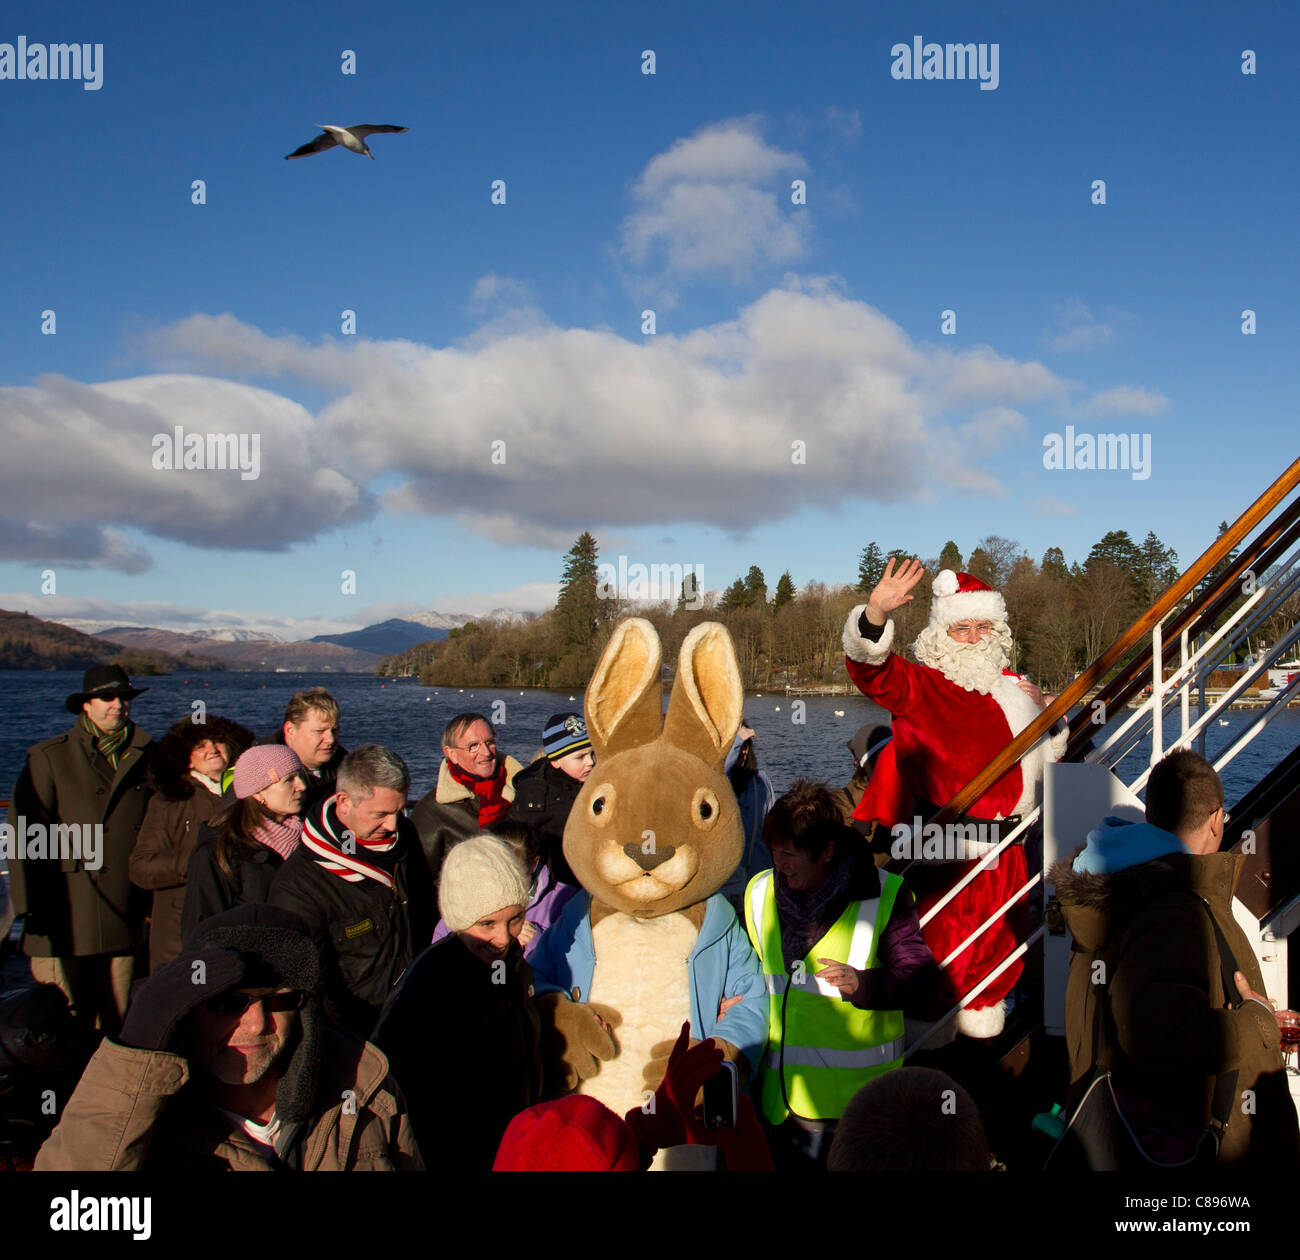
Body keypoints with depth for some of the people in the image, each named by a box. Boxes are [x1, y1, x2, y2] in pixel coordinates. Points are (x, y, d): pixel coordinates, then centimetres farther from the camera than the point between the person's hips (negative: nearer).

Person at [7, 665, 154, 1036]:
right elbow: (25, 834, -1)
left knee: (117, 1025, 10)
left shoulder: (146, 756, 10)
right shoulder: (49, 758, 2)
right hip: (67, 918, -3)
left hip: (126, 918, 3)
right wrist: (31, 908, -8)